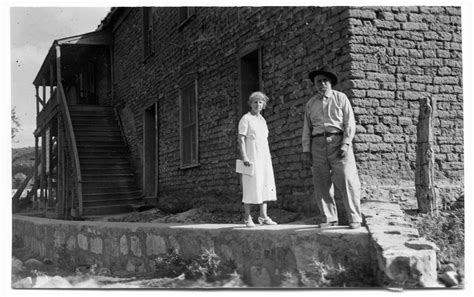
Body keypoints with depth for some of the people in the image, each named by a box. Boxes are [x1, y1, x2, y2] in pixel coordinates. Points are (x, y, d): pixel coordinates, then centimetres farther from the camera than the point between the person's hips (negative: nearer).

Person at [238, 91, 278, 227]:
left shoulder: (262, 120, 19)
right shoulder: (246, 119, -2)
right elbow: (241, 139, -10)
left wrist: (268, 157, 17)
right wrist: (244, 157, -19)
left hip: (264, 156, 7)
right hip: (252, 156, -7)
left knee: (266, 185, 3)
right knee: (251, 186, -8)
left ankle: (263, 216, 6)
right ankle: (247, 218, -4)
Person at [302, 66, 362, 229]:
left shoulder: (340, 98, 7)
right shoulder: (310, 104, 16)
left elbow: (350, 123, 1)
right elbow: (307, 128, 15)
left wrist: (346, 143, -11)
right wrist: (306, 150, 7)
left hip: (338, 141, -3)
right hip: (318, 144, 4)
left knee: (347, 181, -10)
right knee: (321, 184, 1)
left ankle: (354, 219, -6)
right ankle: (330, 218, 10)